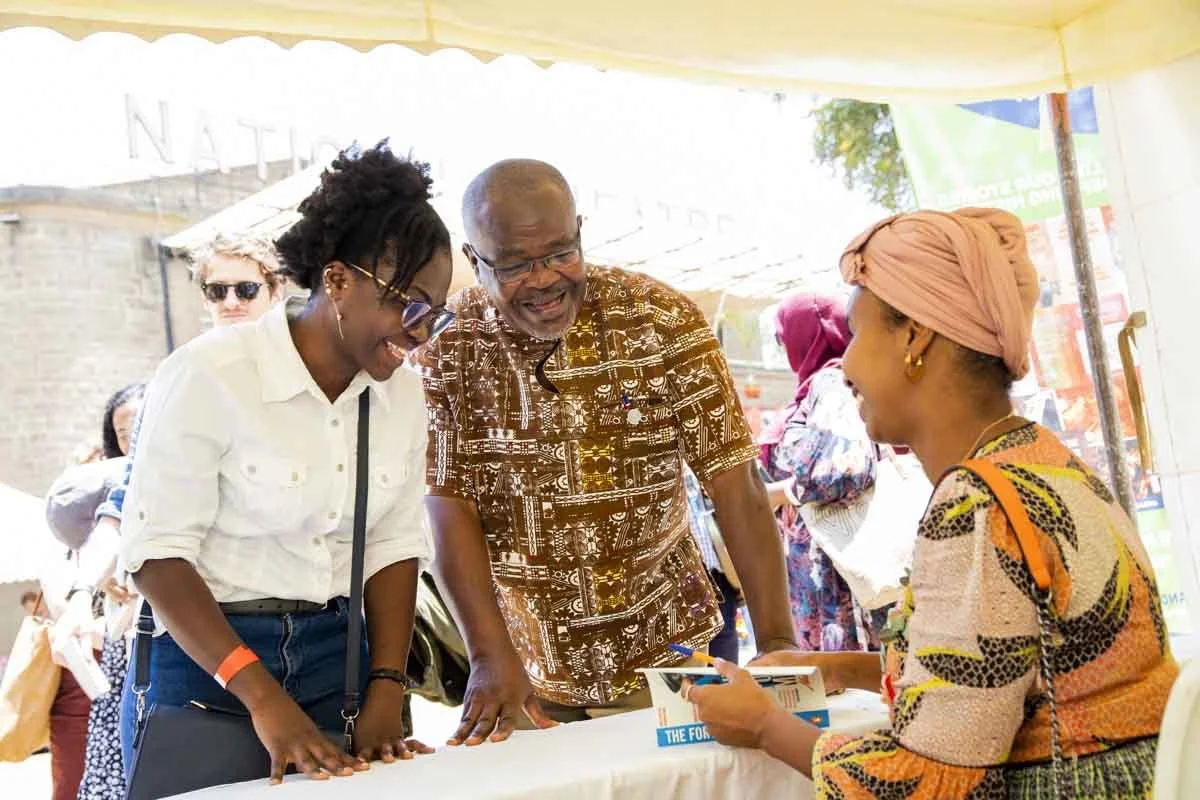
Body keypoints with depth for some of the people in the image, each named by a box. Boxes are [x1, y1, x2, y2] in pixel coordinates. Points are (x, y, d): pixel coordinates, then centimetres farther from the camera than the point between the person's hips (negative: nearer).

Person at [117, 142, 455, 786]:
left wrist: (386, 694, -5)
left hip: (335, 656, 5)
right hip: (203, 660, -5)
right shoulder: (210, 375, -16)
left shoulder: (400, 391, 1)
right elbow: (156, 552, -17)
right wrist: (264, 699, -22)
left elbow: (394, 545, 4)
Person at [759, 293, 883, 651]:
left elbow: (847, 465, -29)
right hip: (809, 570, 9)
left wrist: (779, 492, -16)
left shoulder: (832, 383, -13)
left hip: (828, 567, -9)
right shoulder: (820, 383, 14)